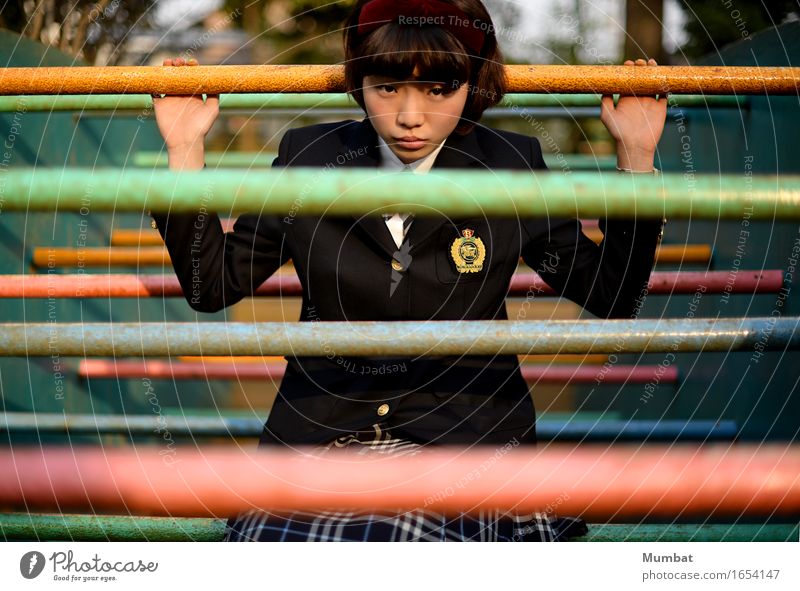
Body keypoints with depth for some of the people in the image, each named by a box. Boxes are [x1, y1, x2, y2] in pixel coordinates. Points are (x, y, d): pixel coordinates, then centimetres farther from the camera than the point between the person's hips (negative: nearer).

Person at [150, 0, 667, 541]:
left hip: (470, 436, -1)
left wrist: (636, 155, 4)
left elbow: (613, 296, 11)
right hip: (320, 432, 2)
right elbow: (212, 284, 12)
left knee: (404, 527, -33)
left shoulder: (511, 169, 5)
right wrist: (185, 149, 5)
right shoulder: (308, 159, 7)